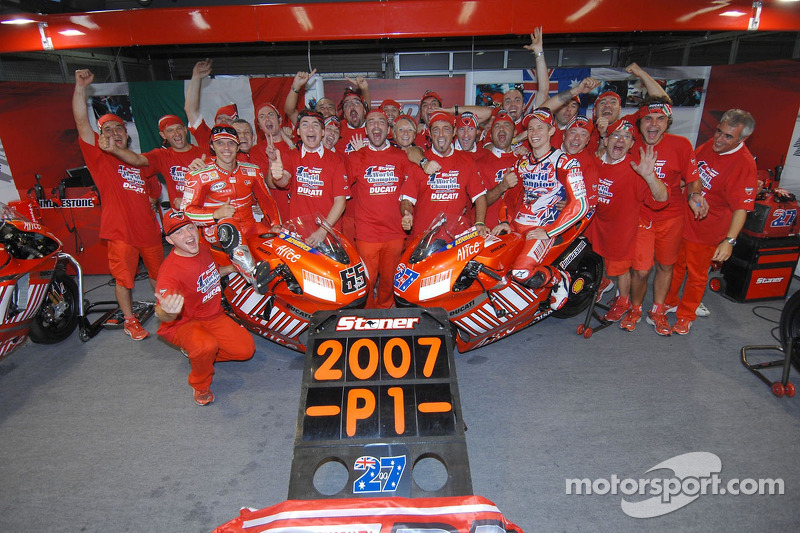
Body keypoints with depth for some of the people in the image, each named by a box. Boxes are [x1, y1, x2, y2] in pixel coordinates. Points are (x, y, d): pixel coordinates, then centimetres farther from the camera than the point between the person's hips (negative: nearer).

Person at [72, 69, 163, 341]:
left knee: (158, 273, 17)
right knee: (123, 278, 4)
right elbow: (82, 122, -13)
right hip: (120, 231, -4)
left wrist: (148, 204, 7)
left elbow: (155, 190, 26)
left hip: (149, 229, 4)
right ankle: (129, 320, 21)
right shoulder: (99, 158, 0)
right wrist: (81, 86, -21)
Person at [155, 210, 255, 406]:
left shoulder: (203, 248, -3)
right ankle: (200, 386, -5)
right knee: (207, 346, -38)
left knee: (246, 349, -7)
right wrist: (168, 312, -62)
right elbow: (162, 315, -38)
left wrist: (233, 267, 7)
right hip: (182, 324, -7)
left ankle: (198, 352, 17)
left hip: (214, 316, 7)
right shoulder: (170, 270, -28)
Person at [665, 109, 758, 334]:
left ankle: (686, 315, 29)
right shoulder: (709, 145, -2)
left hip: (706, 231, -6)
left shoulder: (744, 165, -22)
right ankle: (668, 302, 40)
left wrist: (729, 240, -33)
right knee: (676, 265, 21)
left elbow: (741, 208, -26)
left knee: (696, 275, 11)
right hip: (682, 220, 6)